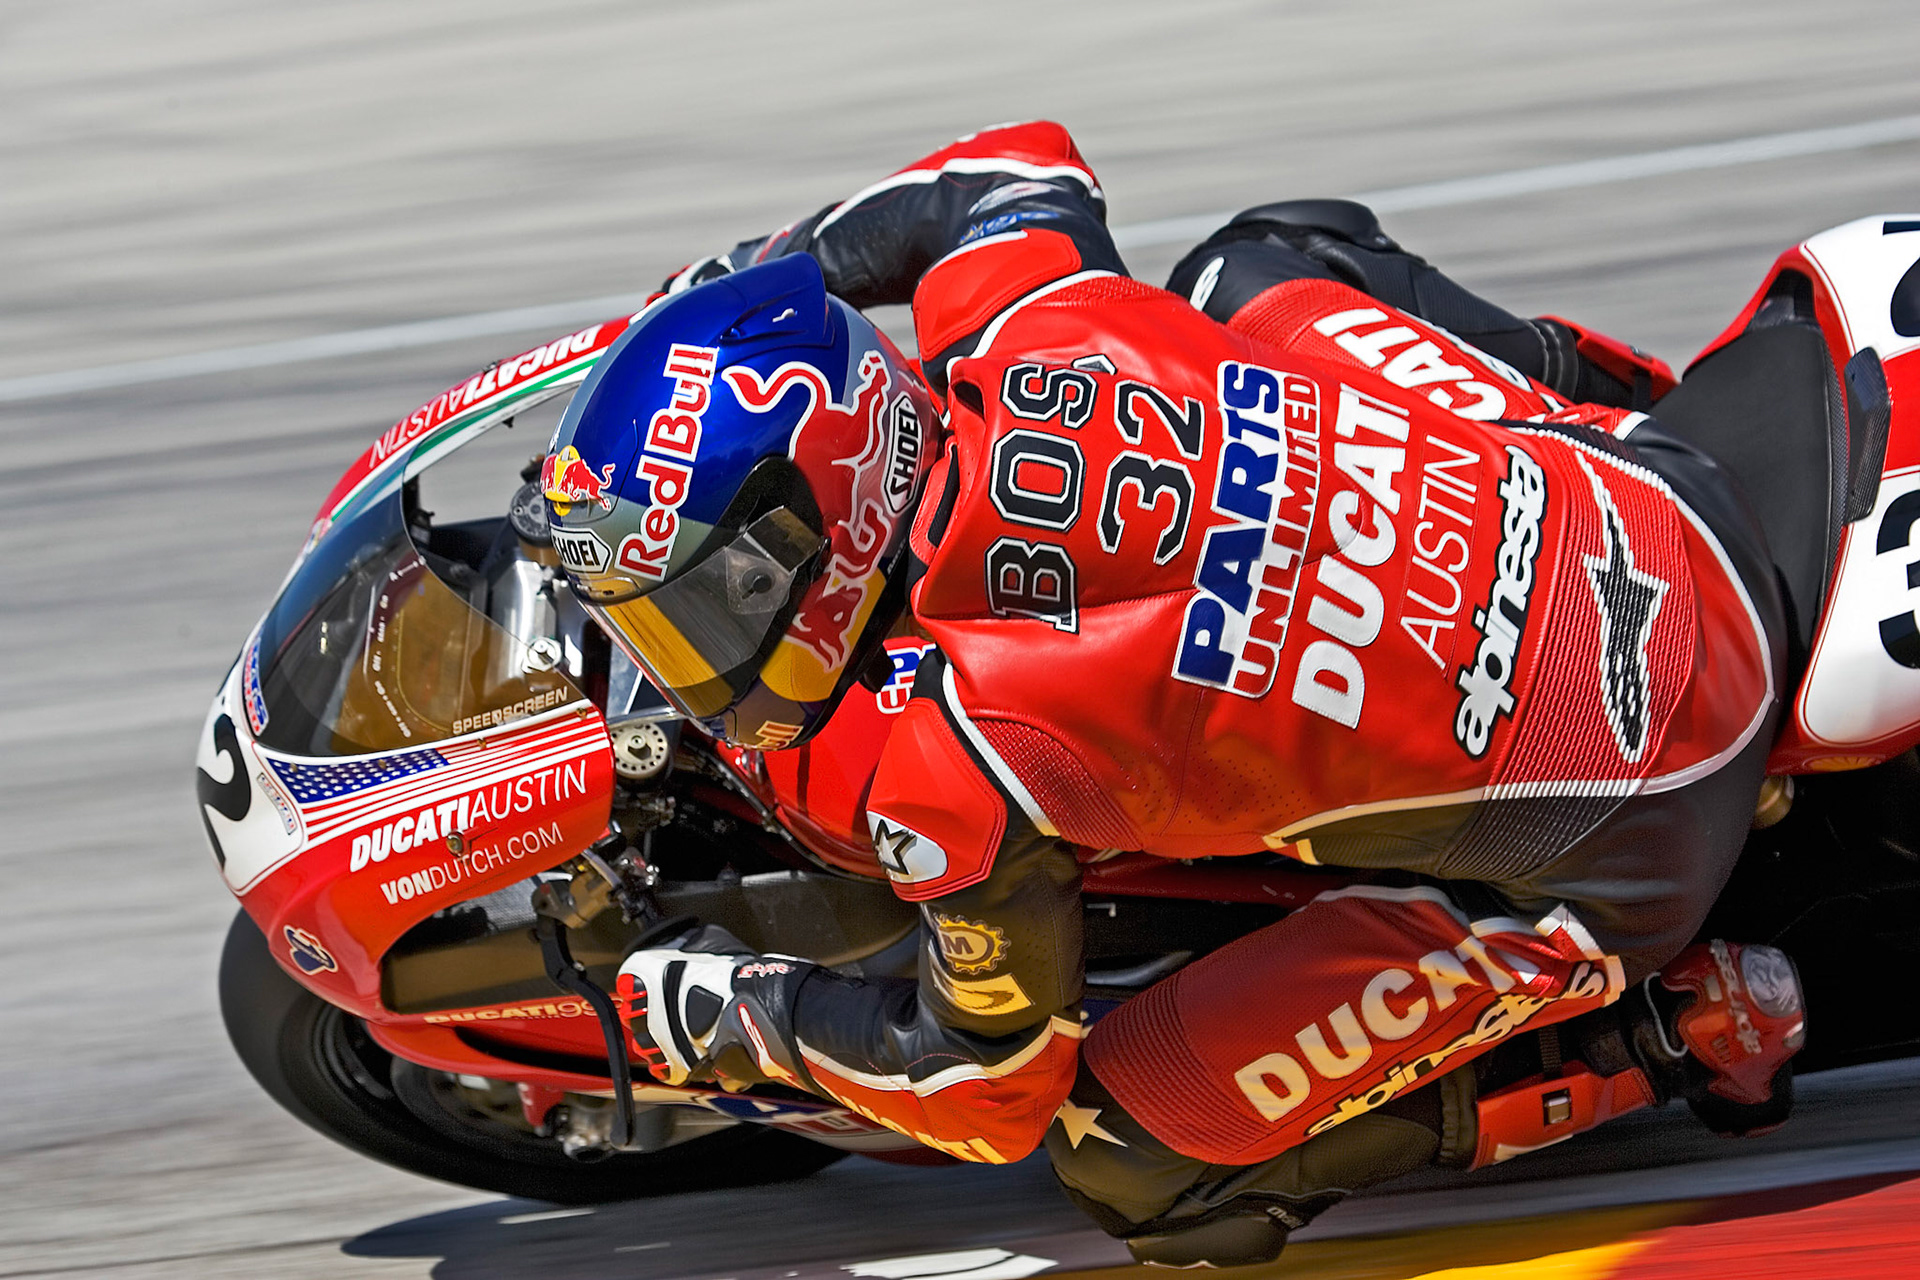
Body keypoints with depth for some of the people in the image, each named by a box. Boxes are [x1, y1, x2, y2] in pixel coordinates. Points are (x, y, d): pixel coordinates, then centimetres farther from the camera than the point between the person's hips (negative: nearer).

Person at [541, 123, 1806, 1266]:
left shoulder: (960, 770, -23)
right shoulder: (1031, 332, -7)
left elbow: (991, 1082, -5)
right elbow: (1023, 171, 19)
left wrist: (729, 1014, 9)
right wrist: (765, 275, 26)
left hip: (1608, 859, -7)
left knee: (1135, 1155, 4)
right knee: (1263, 262, 26)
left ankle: (1660, 1031, 6)